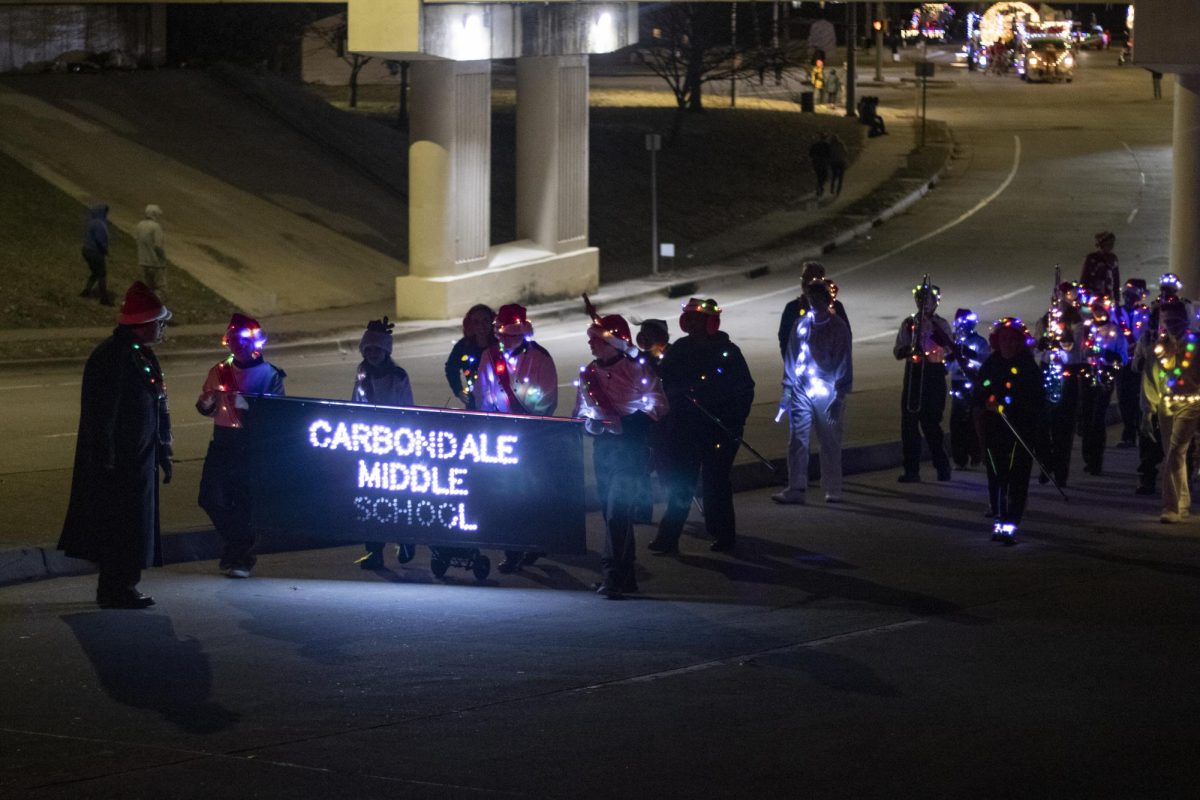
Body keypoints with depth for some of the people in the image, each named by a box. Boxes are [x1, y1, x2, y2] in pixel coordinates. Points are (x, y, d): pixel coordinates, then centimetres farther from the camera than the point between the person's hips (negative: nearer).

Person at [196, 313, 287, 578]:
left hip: (252, 446, -4)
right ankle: (235, 548, 23)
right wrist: (207, 401, -6)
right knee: (212, 498, 1)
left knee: (245, 501, -3)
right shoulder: (220, 371, 11)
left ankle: (240, 557, 10)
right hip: (223, 443, 4)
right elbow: (206, 409, 19)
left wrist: (250, 405, -20)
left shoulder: (270, 375, -2)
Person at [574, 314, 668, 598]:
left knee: (618, 510, -17)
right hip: (602, 446, 7)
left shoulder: (638, 369, -7)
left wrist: (624, 423, -16)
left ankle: (613, 572, -20)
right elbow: (581, 413, 19)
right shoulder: (589, 374, 10)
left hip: (631, 446, -6)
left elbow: (658, 407, -5)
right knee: (611, 511, 10)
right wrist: (589, 423, -4)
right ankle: (625, 575, 19)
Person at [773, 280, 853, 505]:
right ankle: (796, 489, -5)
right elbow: (791, 358, 12)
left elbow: (843, 363, -3)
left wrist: (839, 396, -8)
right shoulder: (801, 324, 7)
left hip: (827, 391, -3)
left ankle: (833, 490, 15)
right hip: (801, 391, 3)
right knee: (797, 441, -5)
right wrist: (787, 391, 8)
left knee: (830, 442, 6)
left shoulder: (838, 328, -2)